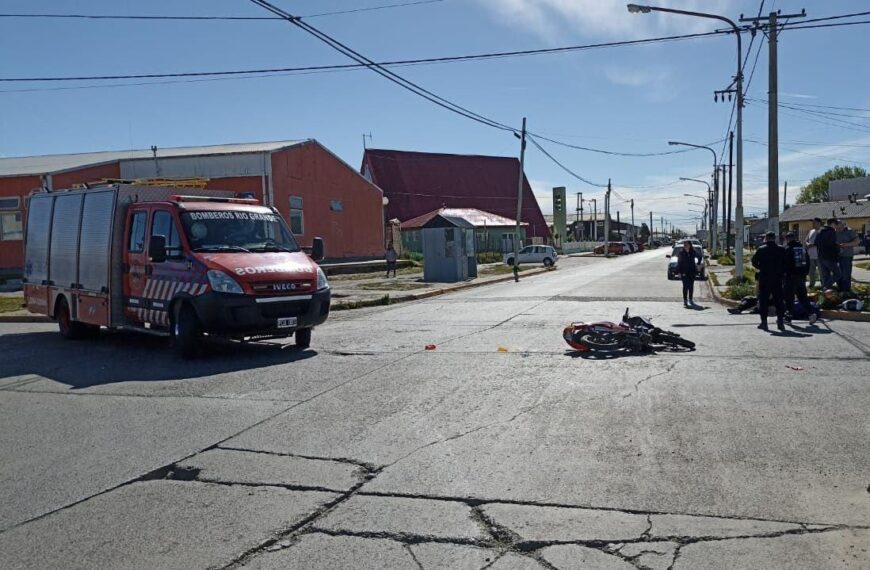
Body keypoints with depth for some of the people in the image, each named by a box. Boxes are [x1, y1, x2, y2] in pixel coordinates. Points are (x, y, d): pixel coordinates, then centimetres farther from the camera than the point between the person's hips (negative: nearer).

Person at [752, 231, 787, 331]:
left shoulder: (761, 250, -4)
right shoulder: (781, 250, 1)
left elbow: (754, 262, -3)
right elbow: (786, 264, 0)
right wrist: (781, 272, 13)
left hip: (764, 278, -2)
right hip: (777, 279, 2)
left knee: (763, 300, 4)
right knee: (778, 300, 7)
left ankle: (764, 322, 2)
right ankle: (780, 321, 4)